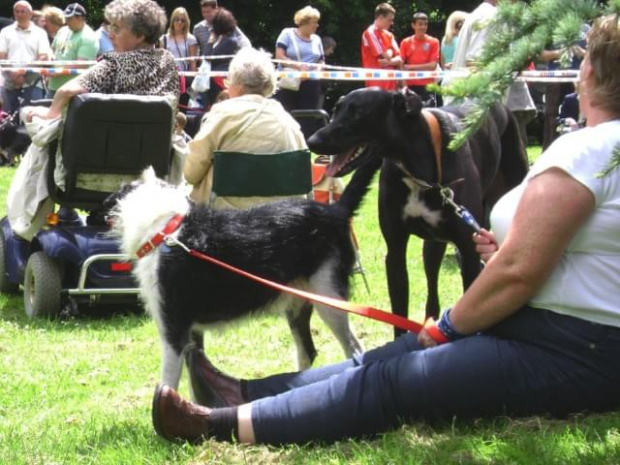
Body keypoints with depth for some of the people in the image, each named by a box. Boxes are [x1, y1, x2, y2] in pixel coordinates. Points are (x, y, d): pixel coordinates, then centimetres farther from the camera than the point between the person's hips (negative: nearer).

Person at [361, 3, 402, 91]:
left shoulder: (389, 35, 16)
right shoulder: (370, 33, -7)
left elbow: (399, 59, 7)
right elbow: (387, 55, -13)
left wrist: (389, 62, -13)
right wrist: (390, 51, 10)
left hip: (390, 84, 7)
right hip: (376, 84, -7)